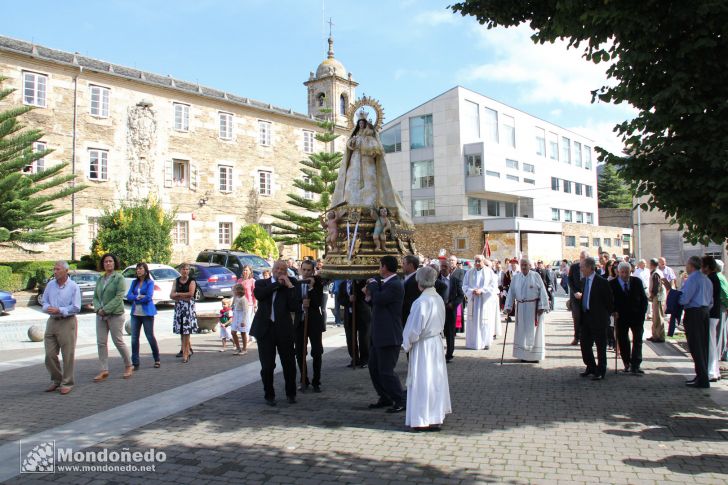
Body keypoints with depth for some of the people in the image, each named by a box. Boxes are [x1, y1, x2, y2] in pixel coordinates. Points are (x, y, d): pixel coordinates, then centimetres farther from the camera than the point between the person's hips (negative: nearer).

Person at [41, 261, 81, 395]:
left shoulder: (73, 286, -7)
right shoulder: (50, 284, 7)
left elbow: (76, 308, -11)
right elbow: (44, 302, 13)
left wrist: (59, 310, -18)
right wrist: (48, 308, -9)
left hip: (67, 322, -5)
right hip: (52, 322, 5)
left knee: (68, 355, 0)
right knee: (50, 354, 8)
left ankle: (67, 383, 11)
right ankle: (56, 380, 25)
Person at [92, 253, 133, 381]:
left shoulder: (119, 278, -5)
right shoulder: (100, 279, 12)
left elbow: (119, 297, -13)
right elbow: (95, 297, 11)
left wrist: (105, 309, -17)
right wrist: (98, 308, -8)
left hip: (115, 314, -6)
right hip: (100, 315, 6)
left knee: (118, 341, 0)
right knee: (101, 342, 3)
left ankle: (129, 366, 16)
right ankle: (104, 370, 10)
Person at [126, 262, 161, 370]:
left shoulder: (150, 282, -3)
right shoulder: (134, 282, 11)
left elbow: (148, 297, -14)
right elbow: (129, 296, 2)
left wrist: (135, 298, -5)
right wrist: (139, 297, -13)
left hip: (147, 313, -4)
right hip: (135, 313, 5)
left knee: (150, 336, 1)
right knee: (134, 338, 1)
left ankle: (157, 360, 16)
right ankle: (135, 362, 7)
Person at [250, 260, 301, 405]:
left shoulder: (291, 284, 5)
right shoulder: (262, 283, 8)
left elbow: (295, 307, -9)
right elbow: (258, 294, -17)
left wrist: (290, 286, -11)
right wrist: (277, 284, -10)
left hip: (284, 329, 0)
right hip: (265, 329, 0)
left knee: (289, 364, 8)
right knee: (267, 366, 3)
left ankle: (290, 393, 29)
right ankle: (269, 395, 22)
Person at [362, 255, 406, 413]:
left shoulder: (395, 285, -18)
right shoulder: (384, 283, 13)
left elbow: (379, 299, -26)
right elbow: (376, 303, 18)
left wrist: (373, 284, -11)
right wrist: (369, 296, 0)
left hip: (389, 336, -10)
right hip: (378, 335, 10)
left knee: (386, 371, -5)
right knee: (374, 368, 16)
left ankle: (400, 401, 9)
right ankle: (385, 398, 28)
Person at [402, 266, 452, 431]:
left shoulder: (421, 302, -23)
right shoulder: (439, 299, 0)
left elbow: (415, 329, -18)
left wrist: (407, 344, -4)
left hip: (422, 347, -8)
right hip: (436, 342, 8)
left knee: (423, 381, 1)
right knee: (436, 378, 17)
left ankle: (427, 420, 7)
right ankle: (437, 414, 30)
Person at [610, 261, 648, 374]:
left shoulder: (637, 281, 1)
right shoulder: (612, 284, -6)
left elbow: (644, 298, 5)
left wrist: (642, 313, -2)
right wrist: (613, 312, -13)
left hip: (637, 317, 1)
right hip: (621, 317, -1)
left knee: (637, 341, -4)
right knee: (623, 342, 6)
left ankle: (635, 365, -3)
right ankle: (627, 364, 18)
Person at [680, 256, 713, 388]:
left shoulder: (692, 279, -13)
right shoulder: (707, 280, 13)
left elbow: (685, 299, -19)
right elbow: (711, 301, 17)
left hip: (693, 313, -9)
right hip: (705, 312, 9)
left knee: (696, 347, -4)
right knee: (703, 346, 13)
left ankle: (702, 380, -3)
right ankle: (703, 376, 19)